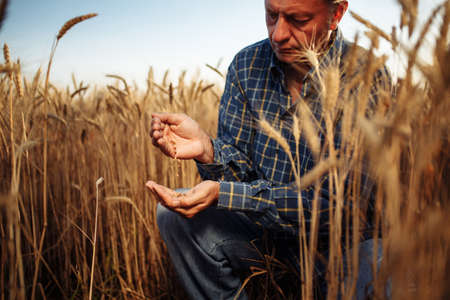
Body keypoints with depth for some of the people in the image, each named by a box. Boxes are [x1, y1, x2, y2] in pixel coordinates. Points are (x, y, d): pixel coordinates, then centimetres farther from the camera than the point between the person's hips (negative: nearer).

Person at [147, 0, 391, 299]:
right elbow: (242, 168, -2)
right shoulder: (247, 65, -4)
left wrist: (223, 194, -32)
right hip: (266, 225, 4)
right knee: (177, 215, -13)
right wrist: (207, 149, -27)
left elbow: (335, 202, -25)